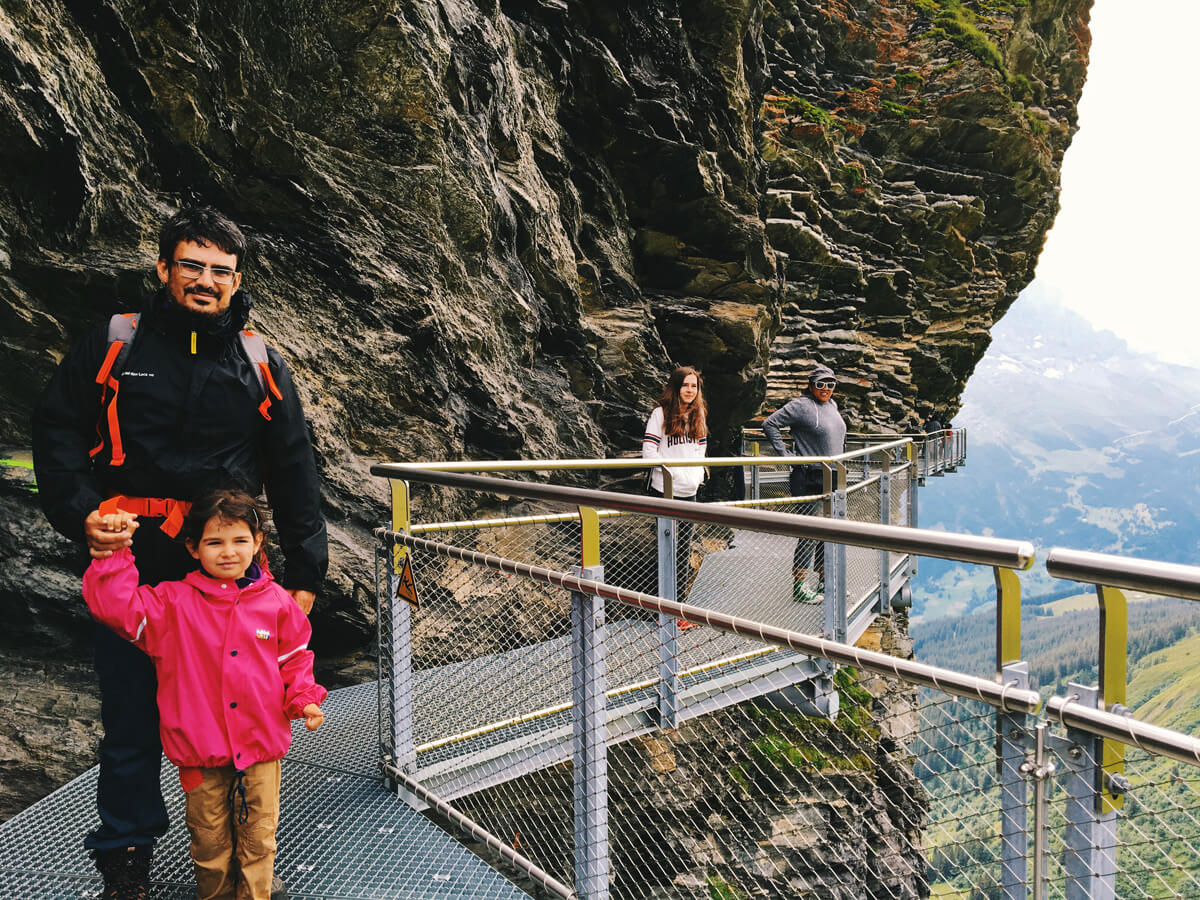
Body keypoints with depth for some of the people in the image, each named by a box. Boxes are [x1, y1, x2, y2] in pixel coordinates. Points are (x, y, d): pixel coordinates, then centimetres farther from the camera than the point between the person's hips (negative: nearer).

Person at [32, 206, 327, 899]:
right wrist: (81, 513, -9)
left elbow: (295, 474, 8)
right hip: (132, 565, -1)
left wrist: (305, 574, 4)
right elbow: (56, 432, 7)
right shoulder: (113, 346, 3)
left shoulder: (263, 365, 6)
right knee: (132, 725, 10)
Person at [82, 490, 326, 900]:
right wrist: (113, 551, -20)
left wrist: (304, 699, -7)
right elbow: (114, 605, -14)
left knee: (258, 842, 12)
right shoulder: (174, 602, -5)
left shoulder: (276, 602, -2)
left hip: (261, 745, 0)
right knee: (210, 843, 16)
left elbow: (294, 659, 7)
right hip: (200, 749, 0)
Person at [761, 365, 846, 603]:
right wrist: (786, 455, -16)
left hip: (831, 480, 8)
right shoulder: (801, 405, -11)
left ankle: (825, 582, 27)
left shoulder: (832, 405, 14)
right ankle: (799, 586, 2)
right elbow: (769, 424, -14)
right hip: (809, 479, -8)